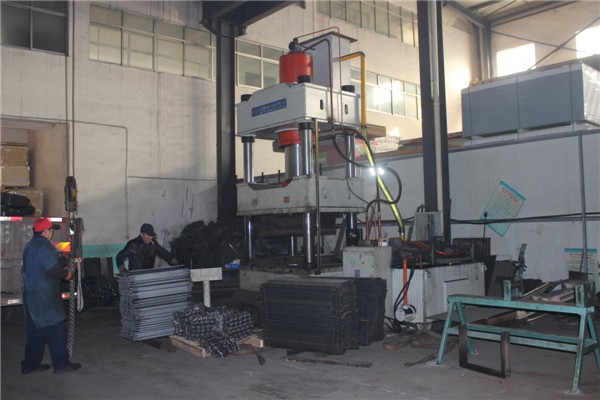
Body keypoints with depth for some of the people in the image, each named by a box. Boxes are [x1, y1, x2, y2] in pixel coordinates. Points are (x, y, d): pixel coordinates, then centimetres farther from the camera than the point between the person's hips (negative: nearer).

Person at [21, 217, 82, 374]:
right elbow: (53, 268, -24)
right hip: (45, 296, -10)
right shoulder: (44, 245, -16)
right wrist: (66, 274, -6)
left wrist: (66, 260, 22)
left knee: (35, 330, 16)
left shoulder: (30, 245, 15)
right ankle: (61, 363, 4)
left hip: (31, 295, 10)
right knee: (55, 329, -2)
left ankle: (30, 364, 21)